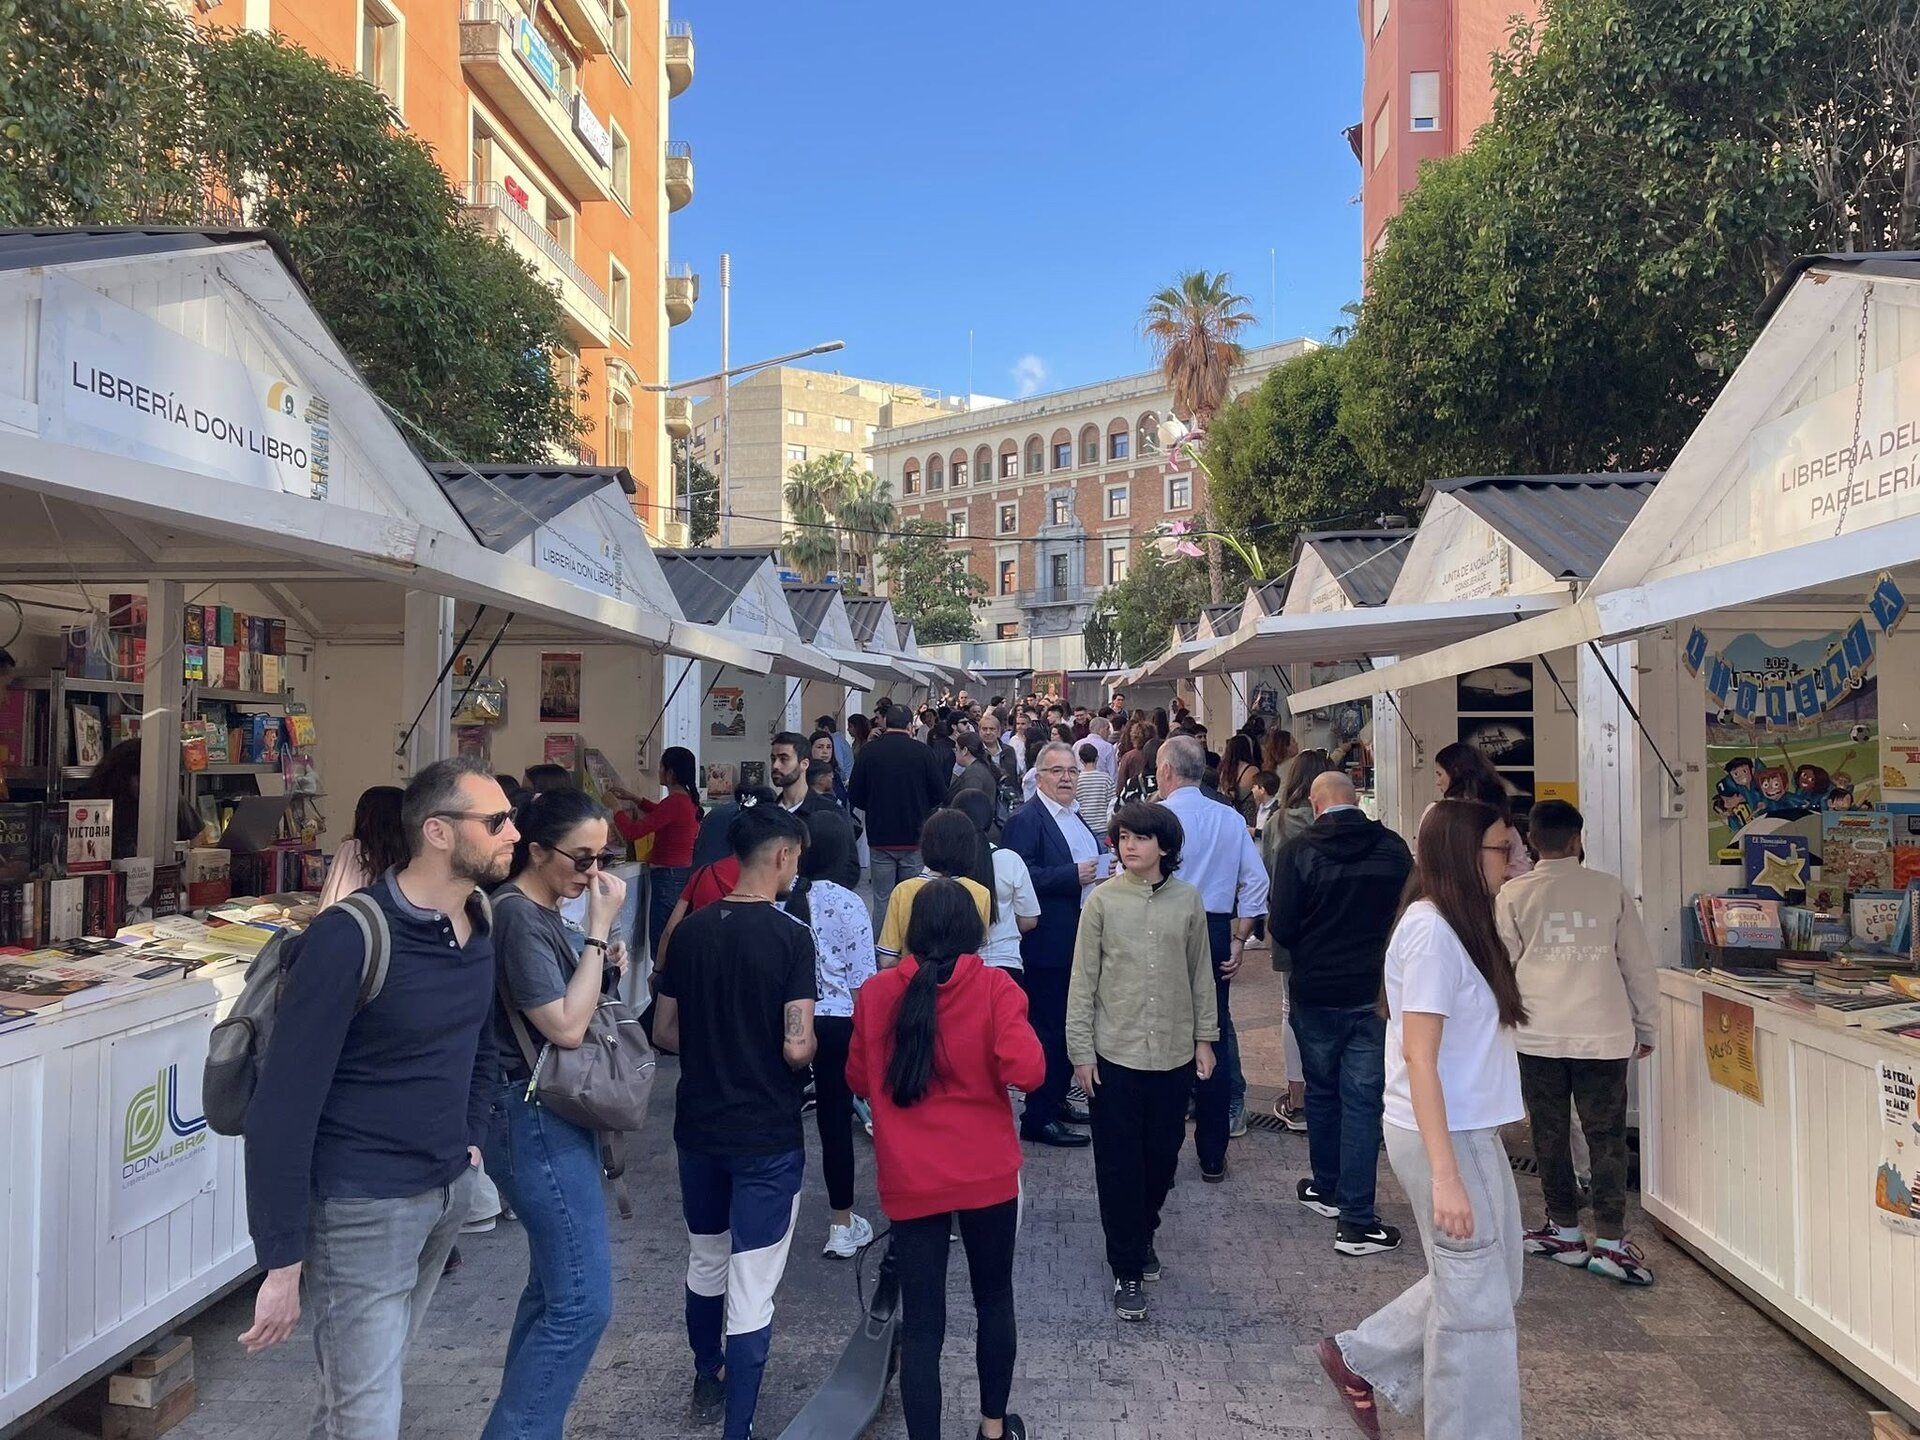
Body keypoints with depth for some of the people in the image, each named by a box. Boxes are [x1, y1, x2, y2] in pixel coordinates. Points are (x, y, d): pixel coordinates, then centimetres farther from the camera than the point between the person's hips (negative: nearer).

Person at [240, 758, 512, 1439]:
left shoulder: (479, 927, 1)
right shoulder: (350, 938, -22)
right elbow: (284, 1105, -21)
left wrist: (470, 1140, 10)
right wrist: (283, 1262, -18)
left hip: (449, 1190, 7)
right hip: (364, 1205, -7)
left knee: (376, 1370, 24)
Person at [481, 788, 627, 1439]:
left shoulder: (544, 912, 9)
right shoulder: (518, 915, -19)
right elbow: (565, 1027, -24)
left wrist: (603, 964, 1)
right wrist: (600, 928, -22)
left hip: (557, 1116, 10)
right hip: (537, 1120, -10)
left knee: (555, 1288, 18)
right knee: (584, 1300, -8)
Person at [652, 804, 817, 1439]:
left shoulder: (691, 929, -1)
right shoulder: (790, 935, -17)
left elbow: (664, 1032, 5)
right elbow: (797, 1048, -20)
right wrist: (809, 1048, 1)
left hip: (698, 1125, 6)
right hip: (766, 1134, -6)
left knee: (705, 1262, 25)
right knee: (751, 1288, 3)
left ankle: (708, 1376, 46)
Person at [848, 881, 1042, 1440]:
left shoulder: (876, 992, -4)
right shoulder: (994, 985, -10)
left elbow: (859, 1079, 6)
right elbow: (1026, 1071, -19)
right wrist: (983, 1071, 2)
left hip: (911, 1181, 0)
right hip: (988, 1174, 0)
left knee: (921, 1323, 6)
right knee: (994, 1300, 21)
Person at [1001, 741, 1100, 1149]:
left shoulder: (1075, 817, 15)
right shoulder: (1026, 820, -13)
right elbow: (1021, 876, -23)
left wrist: (1102, 871, 4)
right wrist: (1073, 875, -24)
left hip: (1079, 941, 9)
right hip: (1048, 944, -9)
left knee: (1069, 1024, 16)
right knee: (1048, 1027, -3)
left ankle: (1057, 1099, 29)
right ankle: (1038, 1117, 6)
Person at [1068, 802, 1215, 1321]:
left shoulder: (1187, 900, -1)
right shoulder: (1102, 900, -6)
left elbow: (1201, 974, 8)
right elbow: (1083, 980, -3)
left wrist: (1205, 1038, 8)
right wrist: (1081, 1050, -5)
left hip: (1174, 1054, 2)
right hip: (1115, 1054, -2)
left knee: (1162, 1157, 15)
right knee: (1119, 1165, 4)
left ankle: (1142, 1232, 41)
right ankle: (1127, 1269, 17)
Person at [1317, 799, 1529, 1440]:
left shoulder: (1458, 926, 8)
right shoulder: (1432, 933, -20)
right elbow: (1419, 1059, -23)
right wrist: (1445, 1175, -24)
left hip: (1471, 1129, 10)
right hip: (1444, 1137, -10)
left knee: (1485, 1280, 20)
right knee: (1477, 1303, 4)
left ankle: (1360, 1358, 31)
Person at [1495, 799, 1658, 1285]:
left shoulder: (1514, 894, -2)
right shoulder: (1611, 890, 1)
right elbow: (1638, 964, 6)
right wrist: (1646, 1026, 16)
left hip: (1538, 1034, 0)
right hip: (1603, 1034, 1)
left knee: (1550, 1133, 10)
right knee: (1606, 1136, 6)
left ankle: (1566, 1231, 19)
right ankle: (1609, 1241, 5)